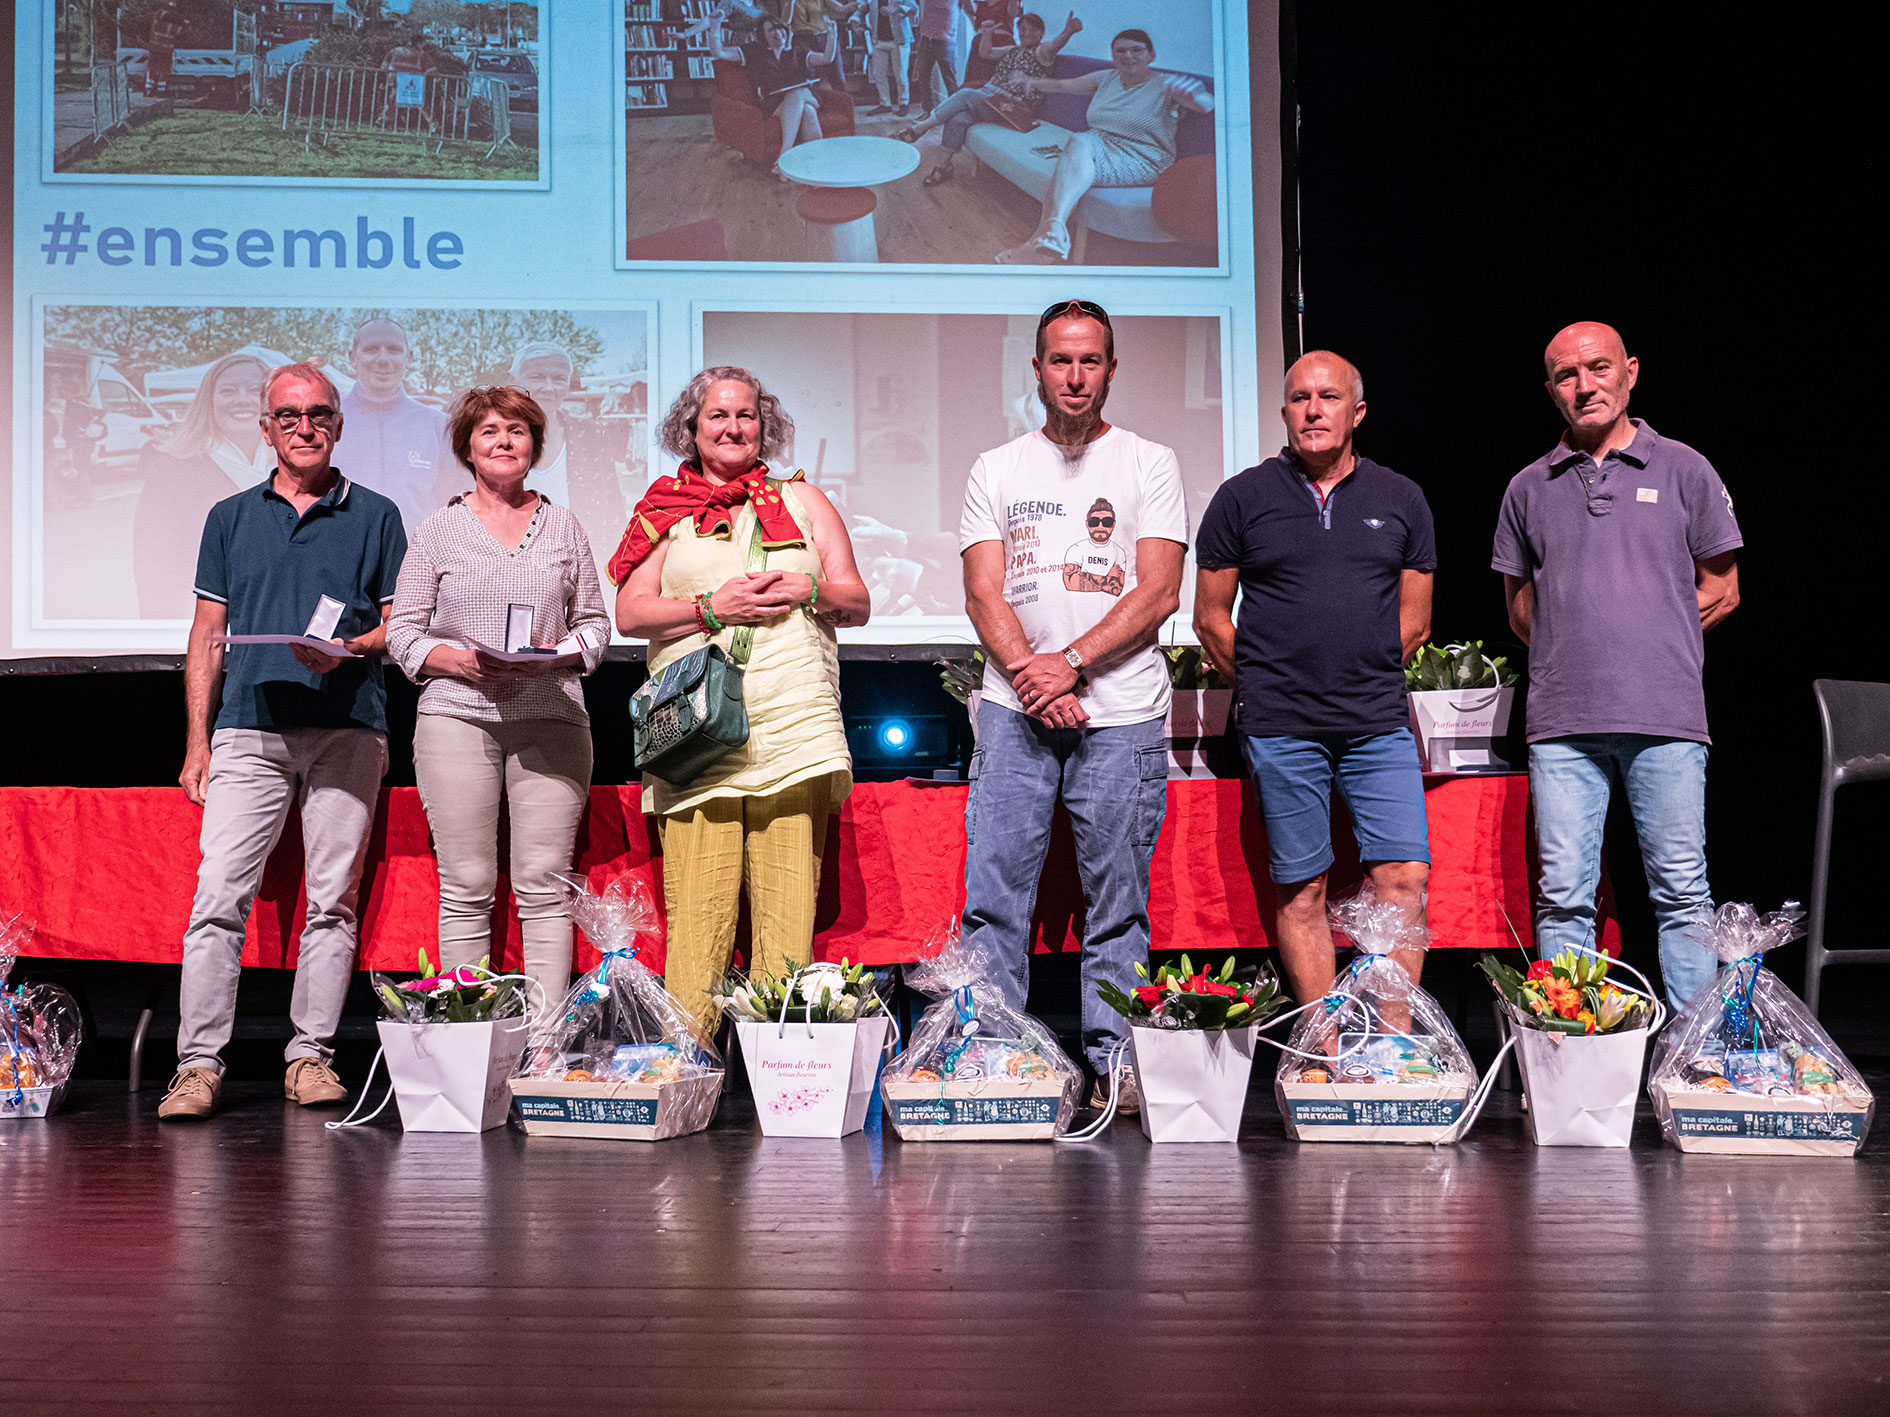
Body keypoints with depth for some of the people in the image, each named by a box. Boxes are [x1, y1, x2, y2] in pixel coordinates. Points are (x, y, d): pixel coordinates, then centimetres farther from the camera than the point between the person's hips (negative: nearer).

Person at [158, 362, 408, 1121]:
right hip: (249, 728, 1)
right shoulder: (231, 517, 16)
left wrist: (352, 647, -12)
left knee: (332, 899, 1)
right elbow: (207, 636, 14)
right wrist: (197, 739, 7)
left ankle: (310, 1054, 9)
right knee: (219, 895, -7)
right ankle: (198, 1063, -3)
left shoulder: (375, 516, 12)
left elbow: (400, 624, 10)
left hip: (346, 730, -1)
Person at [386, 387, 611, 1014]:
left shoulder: (563, 526, 15)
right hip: (458, 716, -1)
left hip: (550, 716, 1)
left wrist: (559, 654, -6)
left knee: (544, 885, -4)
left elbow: (594, 622, 15)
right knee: (466, 886, -3)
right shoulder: (440, 528, 11)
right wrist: (459, 661, -11)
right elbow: (402, 632, 8)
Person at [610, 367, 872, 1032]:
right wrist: (712, 607, -7)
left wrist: (809, 591, -4)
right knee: (697, 912, -7)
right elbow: (629, 612, 7)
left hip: (794, 722, 1)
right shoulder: (666, 508, 17)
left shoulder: (801, 499, 20)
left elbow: (858, 603, 17)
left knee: (787, 914, -5)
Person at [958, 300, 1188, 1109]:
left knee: (1119, 900, 2)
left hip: (1123, 714, -1)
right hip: (1015, 709, 1)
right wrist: (1033, 680, -11)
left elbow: (1159, 593, -2)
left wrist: (1070, 662, -12)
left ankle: (1113, 1064, 9)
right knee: (993, 892, -3)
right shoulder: (996, 470, 13)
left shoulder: (1149, 464, 8)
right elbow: (984, 595, 4)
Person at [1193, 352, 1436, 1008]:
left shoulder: (1401, 499, 11)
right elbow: (1211, 618, 8)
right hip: (1281, 731, -2)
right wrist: (1268, 689, 9)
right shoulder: (1243, 497, 5)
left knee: (1405, 880, -5)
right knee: (1300, 891, 2)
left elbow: (1413, 621, 15)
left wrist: (1361, 679, 11)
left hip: (1379, 725, 2)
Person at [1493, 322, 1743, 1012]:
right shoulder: (1530, 488, 13)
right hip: (1562, 722, 2)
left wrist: (1642, 637, 3)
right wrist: (1574, 651, 8)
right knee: (1563, 897, 2)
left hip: (1665, 719, -2)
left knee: (1681, 891, 1)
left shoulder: (1683, 470, 7)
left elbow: (1721, 592, 10)